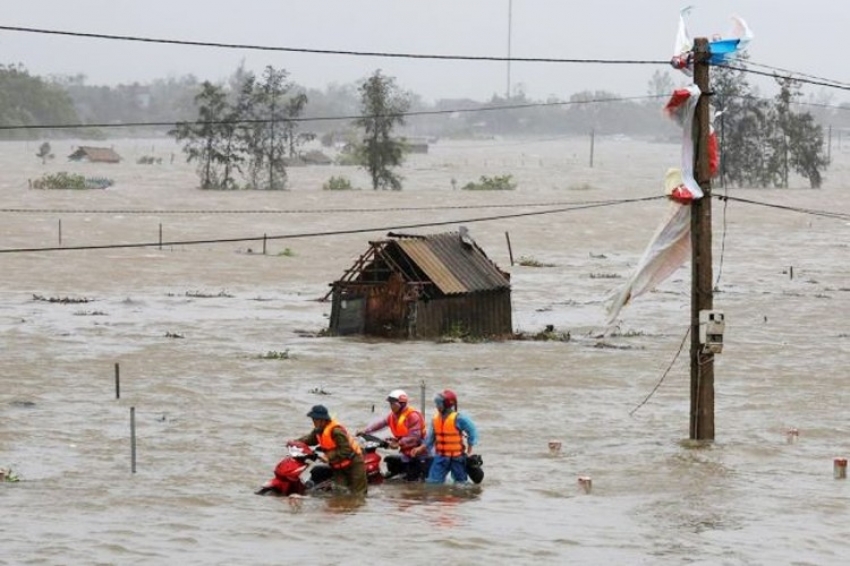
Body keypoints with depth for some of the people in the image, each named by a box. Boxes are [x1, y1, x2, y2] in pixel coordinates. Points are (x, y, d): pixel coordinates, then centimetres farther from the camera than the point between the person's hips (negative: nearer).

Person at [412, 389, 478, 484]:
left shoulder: (458, 419, -15)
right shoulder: (436, 418, 3)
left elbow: (472, 432, -6)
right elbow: (431, 437, 11)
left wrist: (469, 451, -4)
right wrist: (421, 448, 0)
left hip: (456, 457, -5)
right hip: (441, 456, 5)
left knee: (460, 482, 9)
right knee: (432, 481, -3)